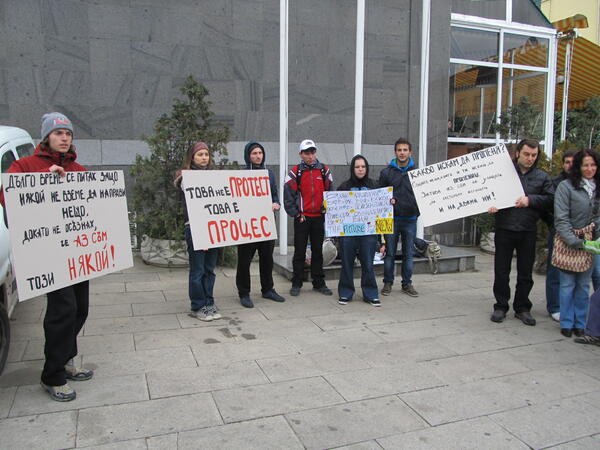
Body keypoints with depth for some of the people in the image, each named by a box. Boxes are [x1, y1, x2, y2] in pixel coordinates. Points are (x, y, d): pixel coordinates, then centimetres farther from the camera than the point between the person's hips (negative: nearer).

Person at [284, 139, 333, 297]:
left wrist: (327, 211, 2)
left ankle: (319, 283, 20)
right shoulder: (295, 172, -3)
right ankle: (296, 284, 14)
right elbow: (288, 196, -4)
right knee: (299, 252, 4)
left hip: (319, 217, 2)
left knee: (318, 251, 11)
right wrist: (296, 214, -7)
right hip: (302, 218, -2)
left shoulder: (324, 170, 5)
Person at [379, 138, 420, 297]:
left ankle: (407, 283, 20)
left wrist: (419, 210, -6)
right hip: (392, 219, -1)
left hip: (410, 219, 1)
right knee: (390, 253, 6)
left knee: (408, 253, 9)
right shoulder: (386, 172, 2)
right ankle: (388, 283, 17)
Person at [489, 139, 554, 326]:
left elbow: (550, 199, 2)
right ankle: (501, 306, 19)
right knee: (501, 271, 5)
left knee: (525, 273, 9)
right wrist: (491, 205, -18)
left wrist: (530, 199, -12)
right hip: (504, 230, -2)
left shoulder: (542, 177, 9)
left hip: (528, 232, 2)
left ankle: (522, 308, 23)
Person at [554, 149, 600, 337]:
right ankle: (567, 323, 13)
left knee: (584, 285, 10)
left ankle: (580, 323, 20)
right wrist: (575, 242, -15)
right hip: (569, 242, -4)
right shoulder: (566, 186, -6)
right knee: (568, 284, 1)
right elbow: (561, 219, -10)